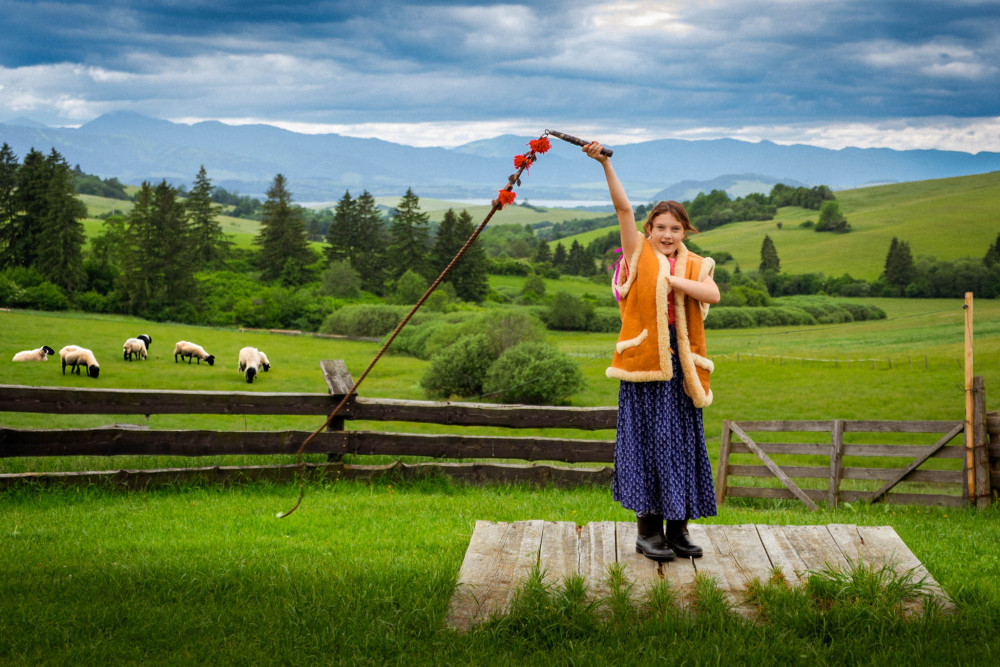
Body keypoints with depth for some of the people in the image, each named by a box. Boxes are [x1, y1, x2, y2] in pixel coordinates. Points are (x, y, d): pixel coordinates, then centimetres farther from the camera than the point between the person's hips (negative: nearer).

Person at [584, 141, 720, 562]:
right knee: (646, 441, -1)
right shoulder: (639, 255, 6)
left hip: (681, 364, 3)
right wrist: (605, 163, -13)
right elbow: (623, 208, -4)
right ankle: (647, 529, 6)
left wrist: (671, 279, -12)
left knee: (682, 443, 6)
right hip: (643, 361, -3)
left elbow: (712, 295, -9)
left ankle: (678, 528, 16)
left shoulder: (695, 266, 11)